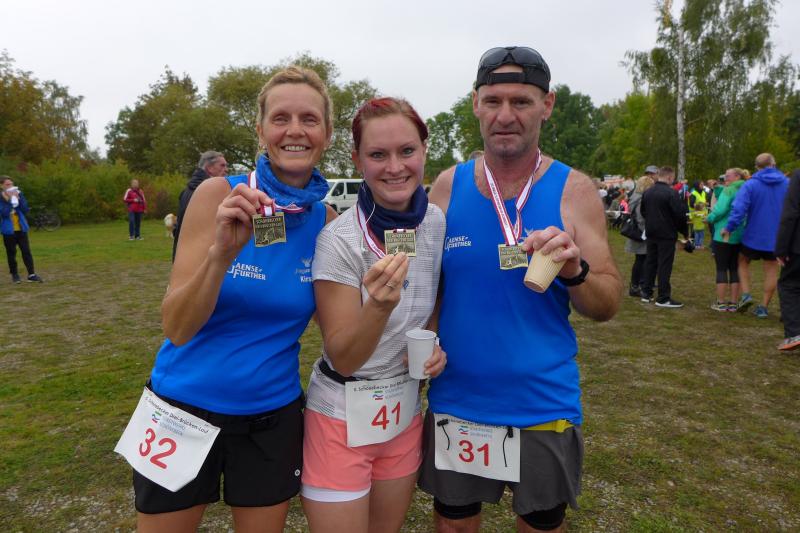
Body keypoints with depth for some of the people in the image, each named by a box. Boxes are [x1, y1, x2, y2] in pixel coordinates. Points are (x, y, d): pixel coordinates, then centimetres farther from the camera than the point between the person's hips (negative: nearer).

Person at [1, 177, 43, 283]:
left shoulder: (18, 194, 3)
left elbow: (25, 210, -5)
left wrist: (18, 198, -15)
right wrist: (10, 200, -20)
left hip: (21, 228, 2)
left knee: (26, 251, 0)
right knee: (11, 253, 7)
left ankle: (32, 274, 1)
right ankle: (14, 274, 18)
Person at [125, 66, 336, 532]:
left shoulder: (327, 222, -7)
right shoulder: (219, 194, -15)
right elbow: (177, 327, -19)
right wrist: (223, 251, -34)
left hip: (274, 416, 2)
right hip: (186, 406, -2)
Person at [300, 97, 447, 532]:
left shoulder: (436, 222, -5)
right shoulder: (339, 239, -21)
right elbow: (343, 358, -20)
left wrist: (437, 347, -7)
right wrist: (381, 305, -38)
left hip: (406, 413, 5)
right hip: (343, 417, -5)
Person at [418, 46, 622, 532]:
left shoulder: (574, 190, -7)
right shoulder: (448, 185, -3)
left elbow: (608, 306, -5)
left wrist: (574, 270, -25)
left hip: (544, 406, -1)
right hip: (455, 402, 2)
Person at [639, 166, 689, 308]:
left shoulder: (647, 193, 5)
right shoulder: (671, 193, -15)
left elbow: (643, 212, 14)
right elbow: (680, 214, -15)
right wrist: (685, 232, -3)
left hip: (651, 233, 6)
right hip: (667, 234, -6)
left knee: (650, 263, 14)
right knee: (664, 266, -2)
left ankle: (646, 293, 19)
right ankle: (663, 298, 2)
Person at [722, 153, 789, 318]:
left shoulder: (750, 185, -12)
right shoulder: (787, 184, 0)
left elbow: (739, 209, -22)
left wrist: (729, 228, -12)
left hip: (754, 235, -2)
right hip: (777, 237, 3)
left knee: (743, 262, 19)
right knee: (771, 270, 10)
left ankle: (746, 294, 2)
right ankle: (763, 307, 13)